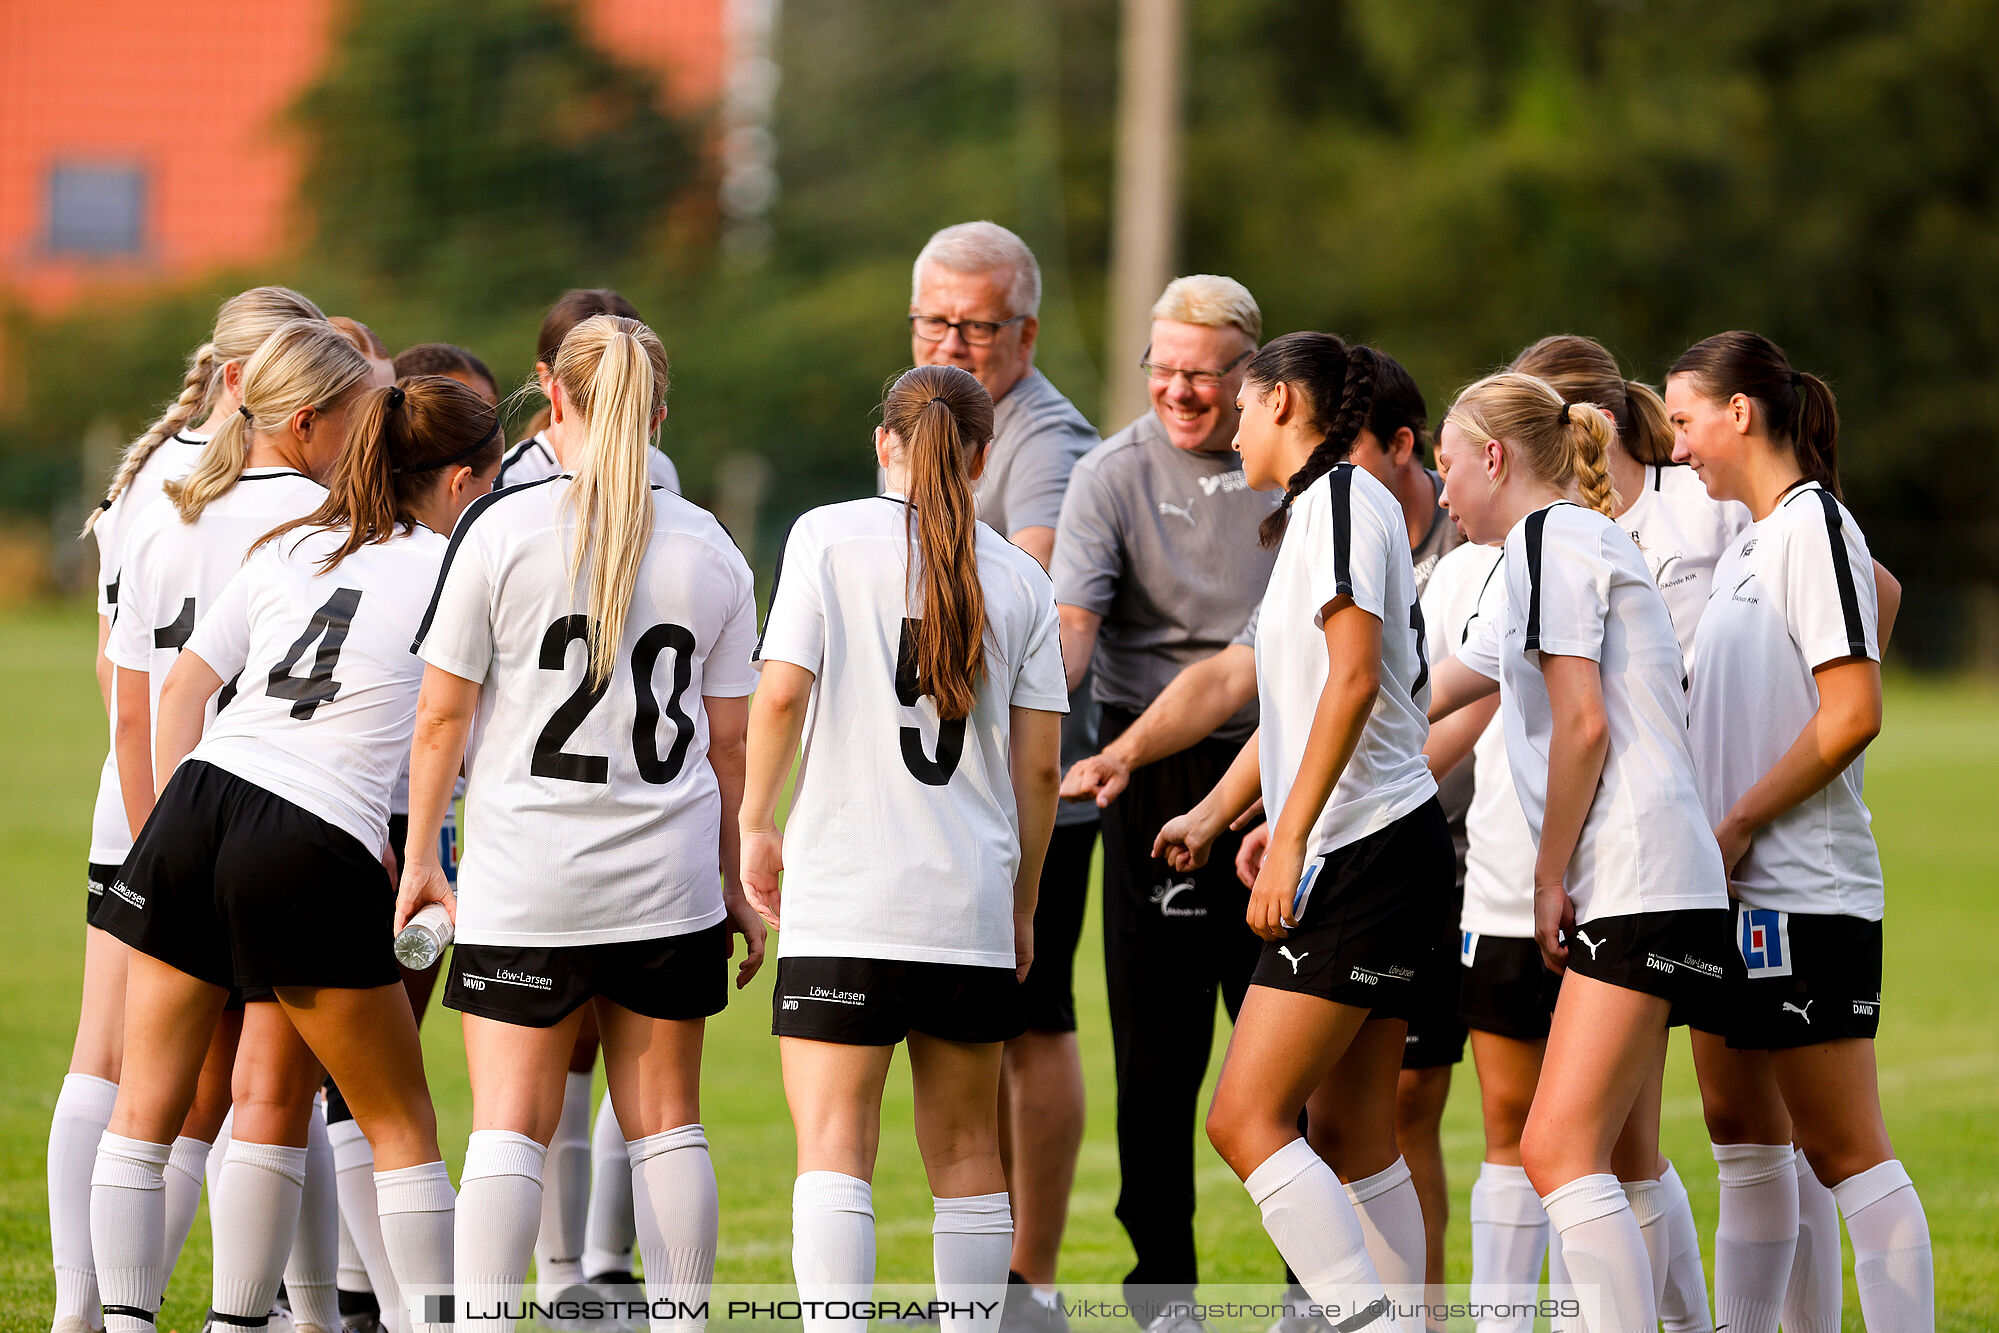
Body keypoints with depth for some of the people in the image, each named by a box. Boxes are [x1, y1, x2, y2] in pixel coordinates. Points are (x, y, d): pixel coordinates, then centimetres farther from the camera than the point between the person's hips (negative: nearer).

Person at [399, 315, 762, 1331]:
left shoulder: (501, 528, -6)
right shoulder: (709, 550, 2)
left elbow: (442, 715, -3)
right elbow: (728, 742, 7)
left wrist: (421, 858, 6)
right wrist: (735, 886, 16)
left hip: (523, 883, -2)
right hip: (667, 883, 2)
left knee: (509, 1123, -1)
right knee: (664, 1119, 9)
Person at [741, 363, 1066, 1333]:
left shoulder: (829, 535, 0)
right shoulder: (1018, 577, 8)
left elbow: (781, 693, -9)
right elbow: (1038, 762, 7)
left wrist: (757, 823, 4)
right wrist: (1022, 905, 17)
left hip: (843, 893, -3)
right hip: (971, 904, 3)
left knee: (833, 1143, -6)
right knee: (964, 1145, 12)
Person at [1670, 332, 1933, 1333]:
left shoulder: (1812, 526, -12)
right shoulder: (1745, 542, 16)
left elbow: (1851, 715, -20)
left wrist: (1738, 827, -16)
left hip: (1806, 895, -10)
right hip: (1738, 895, 10)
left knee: (1843, 1147, -11)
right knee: (1743, 1131, 15)